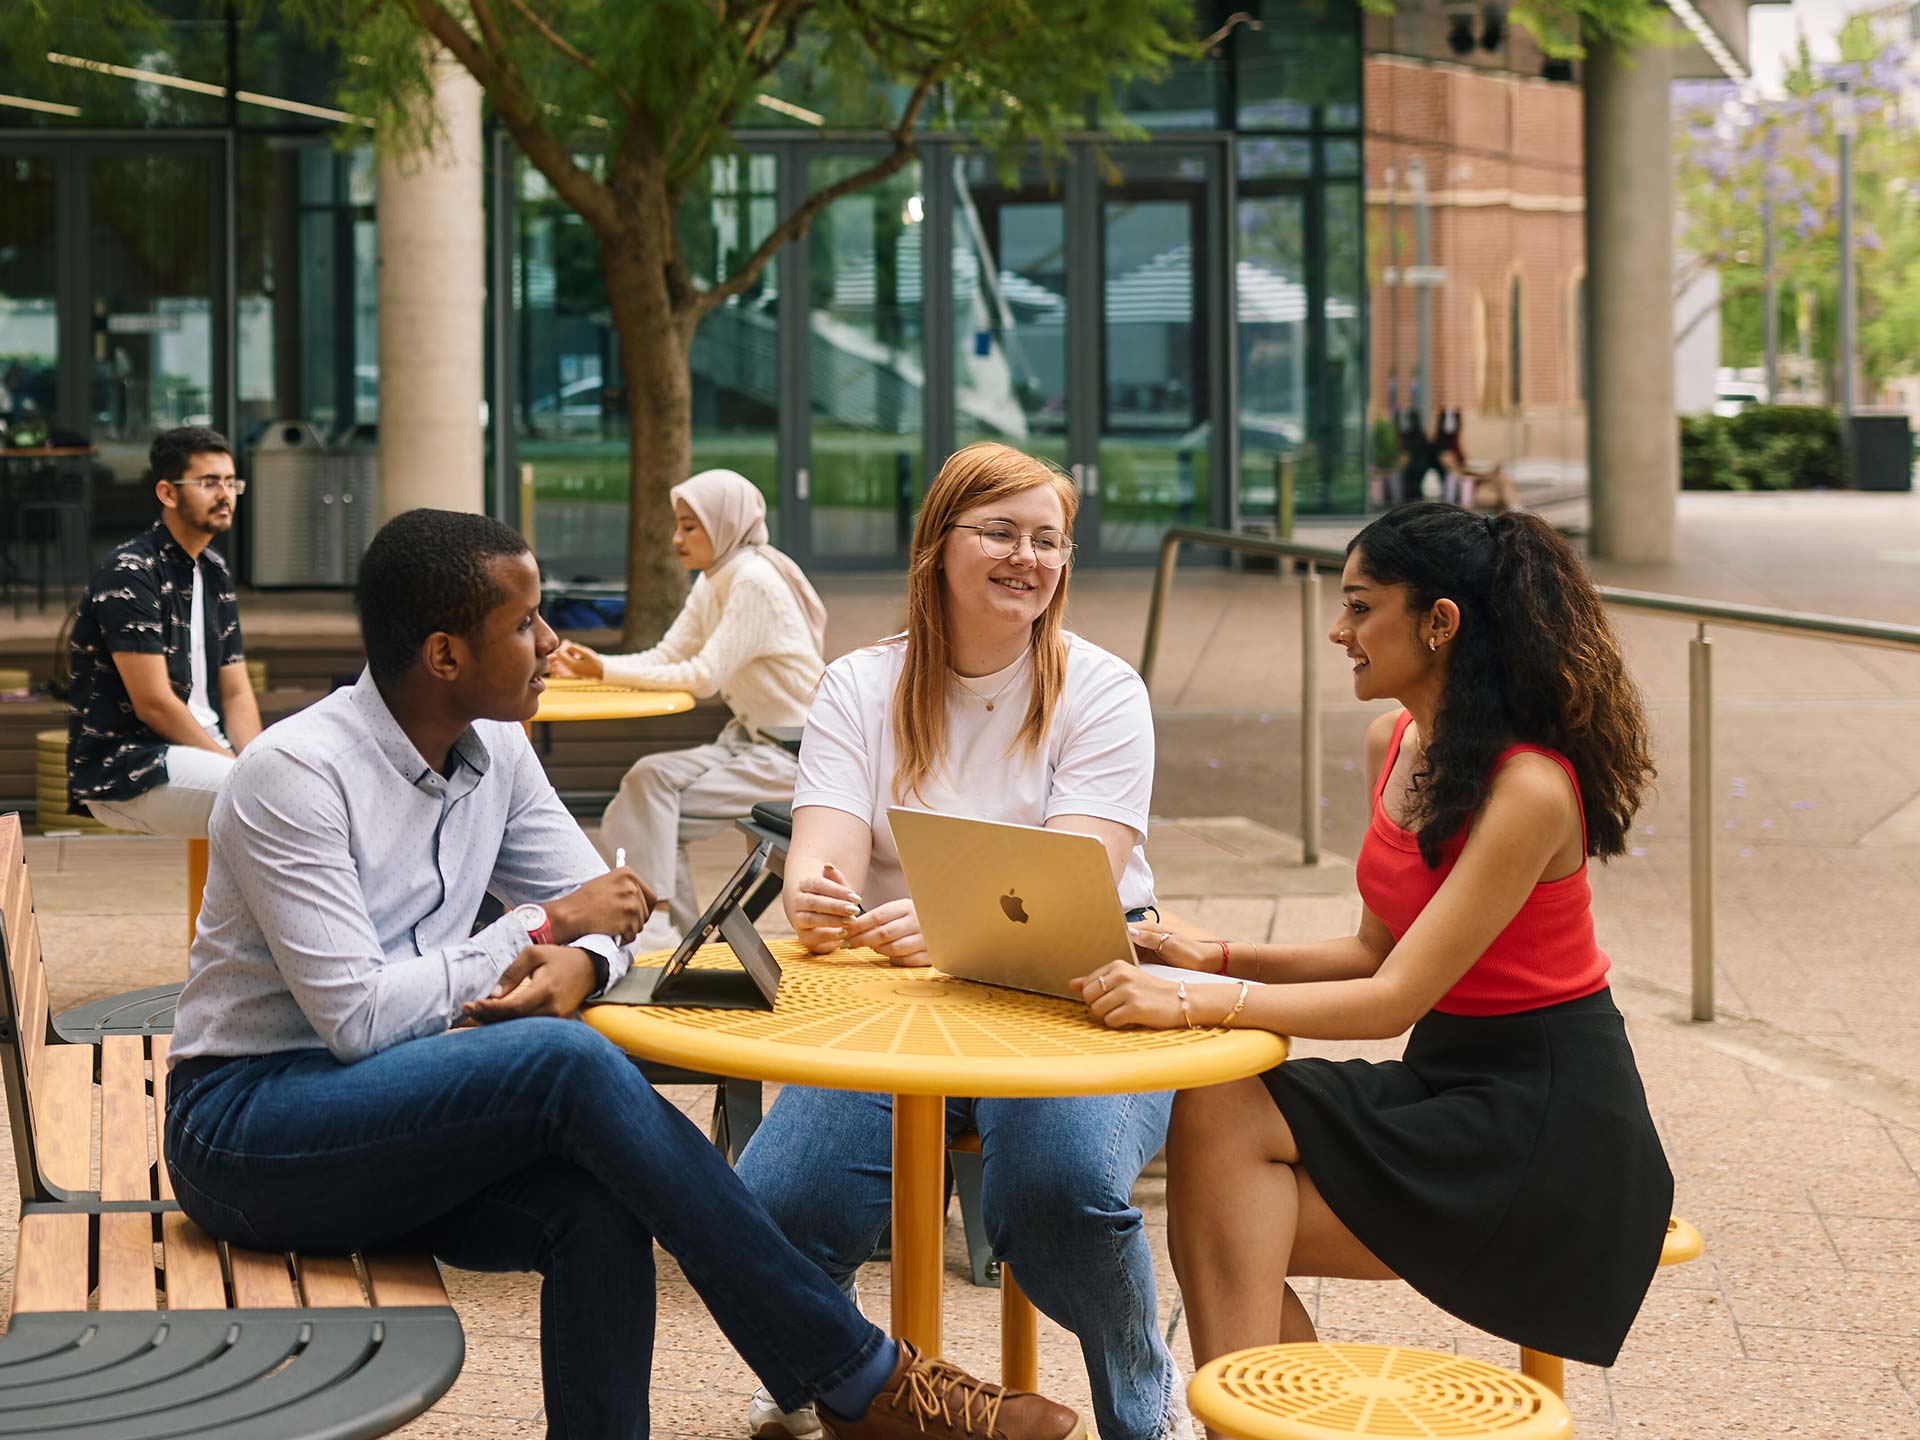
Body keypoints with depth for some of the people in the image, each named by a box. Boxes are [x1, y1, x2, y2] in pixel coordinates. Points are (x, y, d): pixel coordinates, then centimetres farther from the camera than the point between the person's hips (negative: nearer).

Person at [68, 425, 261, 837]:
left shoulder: (214, 573, 14)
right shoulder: (129, 574, -13)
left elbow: (236, 694, 13)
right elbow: (153, 704, -17)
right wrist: (240, 769, -16)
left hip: (204, 745, 9)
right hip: (121, 770, -8)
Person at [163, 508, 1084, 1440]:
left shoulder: (493, 750, 5)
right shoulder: (295, 775, -18)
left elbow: (590, 904, 11)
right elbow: (356, 1015, -23)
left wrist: (577, 966, -15)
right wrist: (547, 928, -14)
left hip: (380, 1109, 7)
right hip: (244, 1125, -7)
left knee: (597, 1203, -25)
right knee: (571, 1065, -29)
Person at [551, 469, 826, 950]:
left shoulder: (755, 582, -20)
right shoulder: (713, 584, 9)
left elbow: (704, 677, -22)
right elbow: (665, 658, 4)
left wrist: (607, 671, -19)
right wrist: (590, 666, -12)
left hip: (786, 753, -8)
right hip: (746, 738, 8)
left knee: (655, 796, -15)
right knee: (650, 777, -8)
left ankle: (654, 930, -6)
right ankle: (672, 928, -3)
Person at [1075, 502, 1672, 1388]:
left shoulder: (1528, 789, -21)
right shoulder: (1393, 745, 6)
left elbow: (1396, 999, -25)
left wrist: (1192, 1006, -33)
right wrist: (1216, 959, -2)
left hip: (1544, 1118, -7)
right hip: (1445, 1079, 8)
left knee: (1221, 1117, -18)